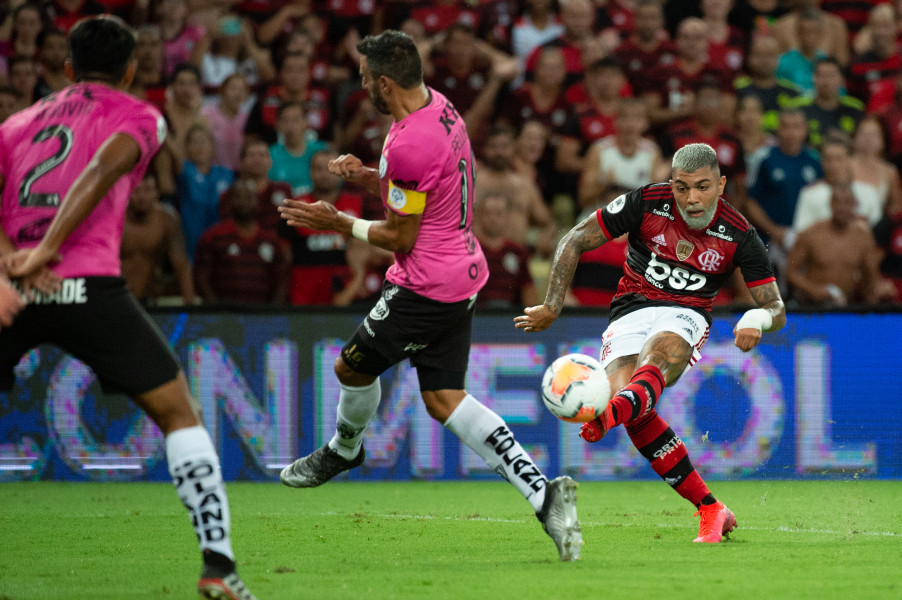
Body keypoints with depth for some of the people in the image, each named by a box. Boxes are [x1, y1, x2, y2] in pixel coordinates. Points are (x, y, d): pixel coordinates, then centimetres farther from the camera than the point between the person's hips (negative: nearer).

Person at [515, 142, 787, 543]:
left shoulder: (738, 235, -6)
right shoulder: (646, 204, -7)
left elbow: (776, 308, -3)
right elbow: (574, 242, 0)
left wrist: (758, 319, -28)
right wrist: (552, 306, -7)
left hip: (686, 316, -1)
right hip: (631, 311, 1)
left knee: (655, 361, -37)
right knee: (621, 386, -27)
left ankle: (610, 415, -73)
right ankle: (709, 509, -23)